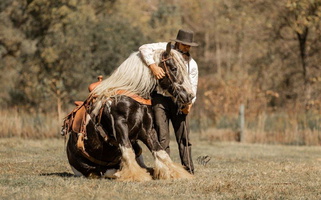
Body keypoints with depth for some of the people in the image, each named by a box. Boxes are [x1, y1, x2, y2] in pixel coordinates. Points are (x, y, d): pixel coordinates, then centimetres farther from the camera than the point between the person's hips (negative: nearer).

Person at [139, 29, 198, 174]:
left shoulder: (192, 64, 7)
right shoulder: (165, 49, -1)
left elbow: (192, 86, 6)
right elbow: (145, 49, -12)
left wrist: (189, 103, -14)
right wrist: (153, 66, -27)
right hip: (160, 98, -2)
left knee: (183, 136, 1)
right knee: (162, 137, -5)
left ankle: (188, 169, 6)